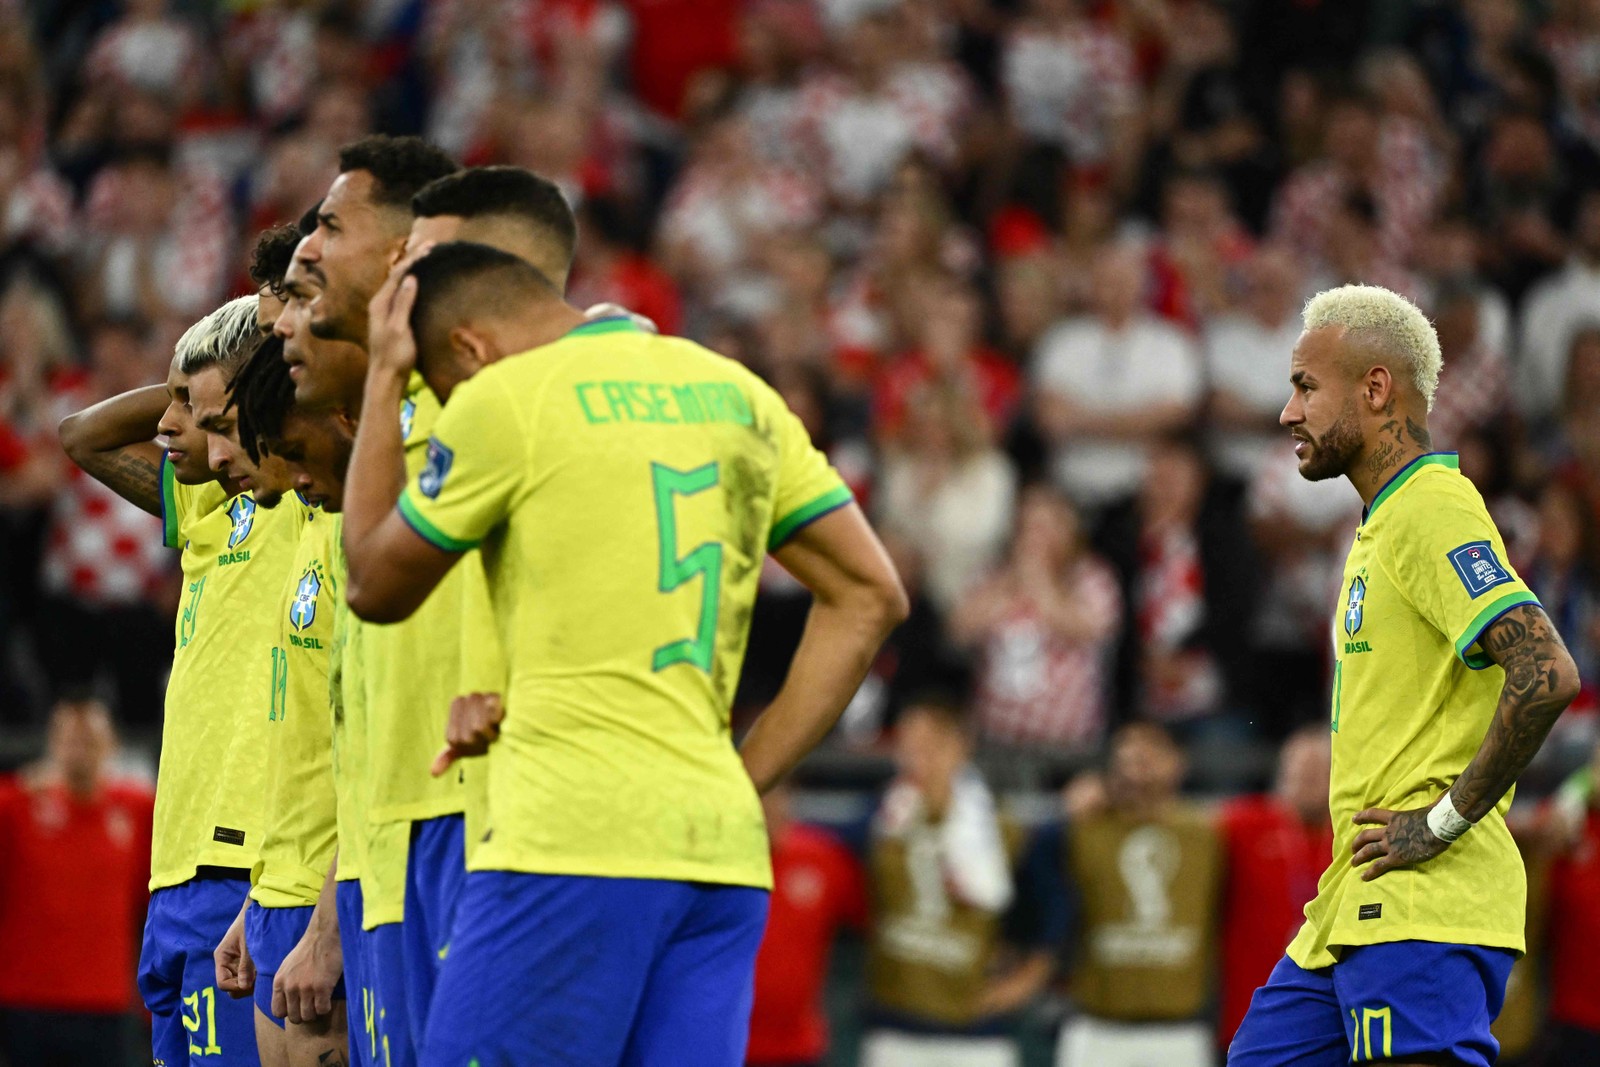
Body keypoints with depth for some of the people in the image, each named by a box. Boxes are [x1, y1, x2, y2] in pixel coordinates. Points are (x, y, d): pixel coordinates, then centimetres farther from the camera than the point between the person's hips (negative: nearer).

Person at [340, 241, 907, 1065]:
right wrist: (747, 777, 13)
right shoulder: (736, 393, 16)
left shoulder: (502, 400, -2)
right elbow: (868, 596, 16)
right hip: (722, 856, 7)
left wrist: (383, 381, 19)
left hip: (570, 843, -6)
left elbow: (374, 587, 10)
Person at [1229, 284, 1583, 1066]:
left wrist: (1444, 822, -19)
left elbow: (1546, 674, -25)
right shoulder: (1382, 525, 20)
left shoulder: (1435, 511, -12)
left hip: (1423, 910, -11)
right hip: (1352, 913, 11)